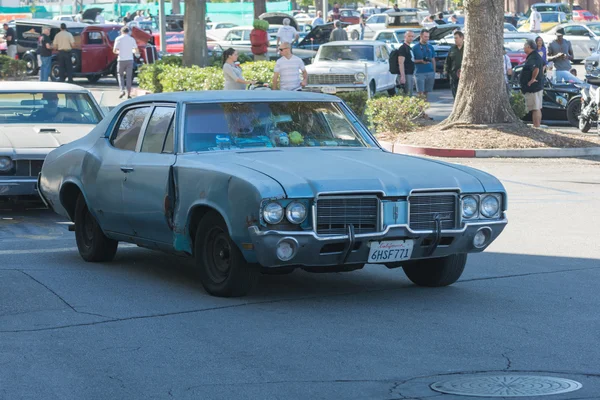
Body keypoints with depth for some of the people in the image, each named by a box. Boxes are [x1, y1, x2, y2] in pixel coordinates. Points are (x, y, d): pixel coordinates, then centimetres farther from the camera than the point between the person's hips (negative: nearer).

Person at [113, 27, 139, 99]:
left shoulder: (118, 39, -3)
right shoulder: (132, 39, 4)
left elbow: (114, 51, -5)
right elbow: (137, 51, 5)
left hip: (121, 60, -2)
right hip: (130, 60, 2)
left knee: (120, 75, 14)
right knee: (129, 77, 6)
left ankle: (122, 90, -4)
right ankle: (129, 94, 4)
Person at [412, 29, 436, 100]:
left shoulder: (430, 47, 12)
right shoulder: (415, 47, 0)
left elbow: (433, 60, 16)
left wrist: (434, 72, 12)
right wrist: (421, 61, -18)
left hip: (430, 73, 4)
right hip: (420, 73, -4)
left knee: (426, 92, 7)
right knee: (420, 92, -8)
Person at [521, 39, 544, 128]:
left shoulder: (532, 58, -20)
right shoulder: (537, 56, 14)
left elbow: (536, 69, -37)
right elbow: (543, 65, 32)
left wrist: (533, 79, -24)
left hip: (532, 87, -11)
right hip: (538, 86, 11)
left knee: (535, 109, -11)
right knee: (538, 108, 15)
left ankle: (536, 127, -12)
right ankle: (538, 125, 21)